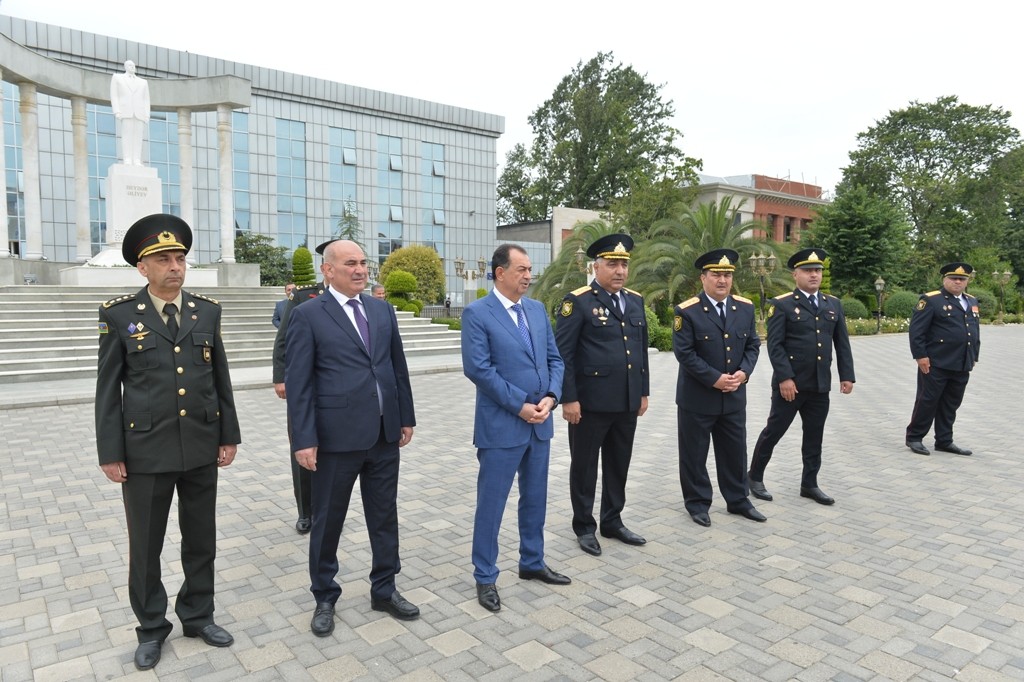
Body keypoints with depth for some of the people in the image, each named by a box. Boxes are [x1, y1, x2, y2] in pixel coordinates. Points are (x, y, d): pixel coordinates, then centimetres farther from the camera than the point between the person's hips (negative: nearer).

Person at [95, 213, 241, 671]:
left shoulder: (207, 310, 3)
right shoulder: (119, 314, -4)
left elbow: (220, 377, 7)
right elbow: (108, 388, -2)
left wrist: (229, 435, 5)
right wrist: (109, 452, -5)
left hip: (202, 447, 2)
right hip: (145, 449, -2)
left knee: (201, 540, 14)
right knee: (146, 546, 11)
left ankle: (198, 615, 33)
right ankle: (152, 628, 31)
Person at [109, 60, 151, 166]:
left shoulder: (143, 82, 24)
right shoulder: (117, 77, 17)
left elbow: (146, 101, 15)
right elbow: (114, 96, 6)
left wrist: (147, 116, -1)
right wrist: (117, 111, -9)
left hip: (140, 113, 2)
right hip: (125, 111, -2)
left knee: (138, 137, -8)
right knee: (127, 136, -13)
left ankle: (136, 162, -15)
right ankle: (127, 161, -19)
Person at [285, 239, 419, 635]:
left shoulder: (383, 310, 9)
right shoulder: (307, 315, -6)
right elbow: (298, 382, -8)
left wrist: (406, 417, 11)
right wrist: (304, 439, -12)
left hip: (385, 433, 5)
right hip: (337, 435, -4)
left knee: (385, 515, 14)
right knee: (328, 521, 11)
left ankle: (384, 590, 32)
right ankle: (324, 598, 31)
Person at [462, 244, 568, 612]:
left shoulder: (538, 309, 10)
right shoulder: (476, 313, -10)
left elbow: (554, 359, 10)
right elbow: (478, 368, -18)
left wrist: (551, 397, -8)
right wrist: (520, 405, -17)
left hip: (540, 422, 7)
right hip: (501, 425, -6)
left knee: (535, 499, 18)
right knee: (490, 503, 5)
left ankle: (532, 563, 36)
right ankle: (485, 577, 21)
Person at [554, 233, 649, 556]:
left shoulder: (635, 300, 11)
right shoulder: (578, 301, -10)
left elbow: (641, 349, 16)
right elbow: (563, 354, -12)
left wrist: (643, 391, 14)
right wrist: (568, 398, -15)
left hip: (627, 402, 6)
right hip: (590, 403, -6)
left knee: (619, 466, 17)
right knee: (584, 466, 9)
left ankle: (613, 521, 33)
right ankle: (584, 527, 25)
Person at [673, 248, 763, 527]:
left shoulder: (745, 308, 5)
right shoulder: (687, 311, -12)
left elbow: (752, 345, 8)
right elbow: (684, 353, -16)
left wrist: (743, 372, -9)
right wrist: (715, 379, -19)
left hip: (734, 396, 5)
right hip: (696, 397, -4)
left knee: (735, 451, 14)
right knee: (694, 453, 7)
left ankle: (737, 500, 30)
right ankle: (697, 503, 22)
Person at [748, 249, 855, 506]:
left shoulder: (833, 304, 11)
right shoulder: (782, 304, -6)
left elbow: (842, 343, 11)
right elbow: (775, 345, -12)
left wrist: (847, 375, 4)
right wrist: (785, 378, -19)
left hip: (820, 384, 5)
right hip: (790, 383, -5)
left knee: (814, 437, 12)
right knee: (773, 431, 5)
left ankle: (809, 484, 25)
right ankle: (755, 476, 20)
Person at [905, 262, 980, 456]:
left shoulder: (972, 302, 15)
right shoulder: (931, 300, -7)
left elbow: (976, 331, 21)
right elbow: (916, 330, -12)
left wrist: (974, 357, 16)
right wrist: (921, 356, -15)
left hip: (962, 366, 6)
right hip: (936, 364, -6)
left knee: (951, 404, 11)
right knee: (927, 401, 1)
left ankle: (944, 441, 21)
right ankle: (914, 438, 12)